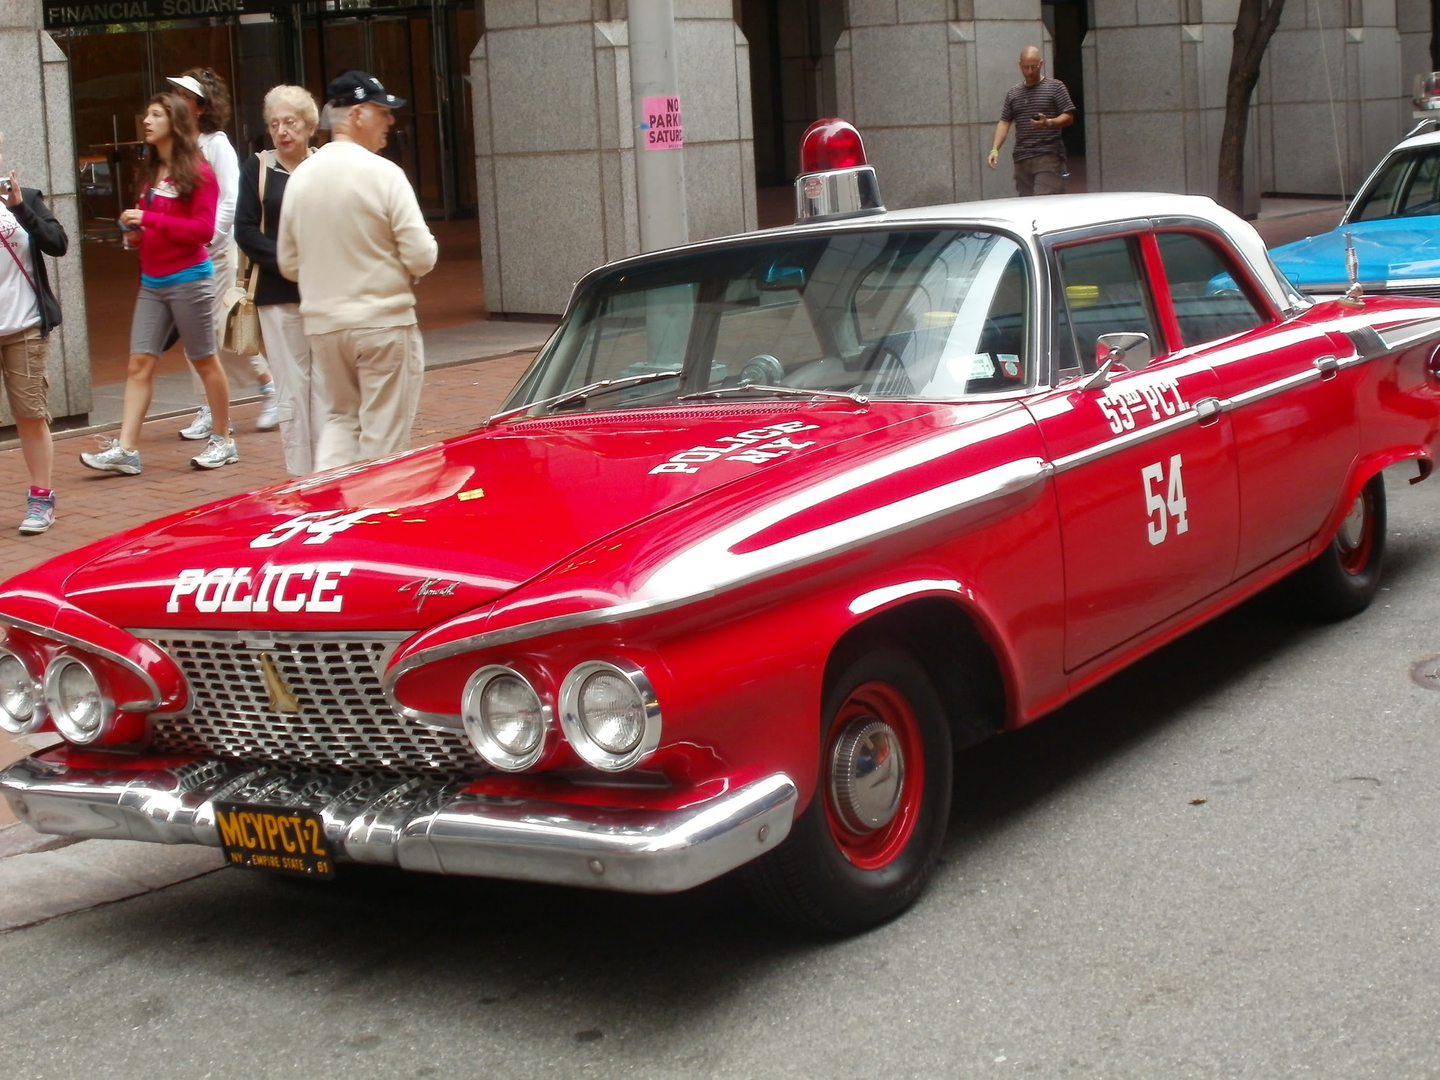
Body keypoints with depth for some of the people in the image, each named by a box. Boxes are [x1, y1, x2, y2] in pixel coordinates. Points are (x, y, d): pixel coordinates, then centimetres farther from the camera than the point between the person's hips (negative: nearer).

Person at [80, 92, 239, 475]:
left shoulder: (197, 171, -7)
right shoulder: (151, 173, 15)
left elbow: (203, 228, -15)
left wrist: (150, 220, -21)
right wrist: (135, 231, 3)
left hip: (189, 279, -7)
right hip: (152, 282, 7)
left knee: (204, 360, 4)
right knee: (139, 363, -1)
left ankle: (224, 441, 17)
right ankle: (125, 449, -4)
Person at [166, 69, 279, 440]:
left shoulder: (216, 144, -7)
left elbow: (229, 202, -12)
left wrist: (208, 240, -17)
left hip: (215, 251, -6)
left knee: (223, 332, -5)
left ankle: (268, 385, 16)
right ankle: (210, 412, 11)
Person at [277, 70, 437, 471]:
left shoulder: (300, 177, 3)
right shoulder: (383, 174, -13)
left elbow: (288, 264, 10)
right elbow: (421, 258, -14)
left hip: (323, 324, 5)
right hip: (384, 322, -5)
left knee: (340, 416, 19)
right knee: (384, 434, 5)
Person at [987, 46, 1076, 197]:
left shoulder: (1055, 87, 4)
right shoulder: (1013, 93, 17)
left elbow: (1069, 117, 0)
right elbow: (1004, 122, 14)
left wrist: (1049, 122, -20)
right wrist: (994, 149, 0)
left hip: (1048, 157, -5)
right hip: (1021, 159, 5)